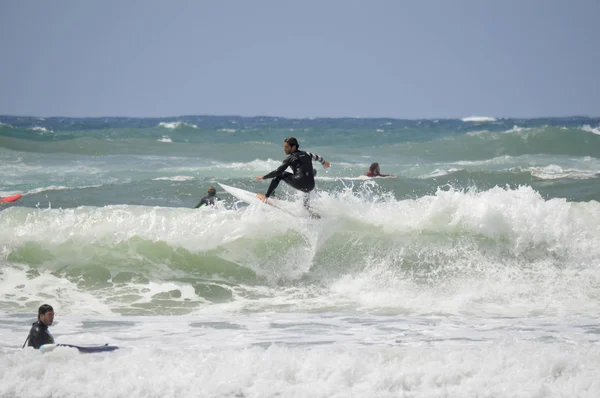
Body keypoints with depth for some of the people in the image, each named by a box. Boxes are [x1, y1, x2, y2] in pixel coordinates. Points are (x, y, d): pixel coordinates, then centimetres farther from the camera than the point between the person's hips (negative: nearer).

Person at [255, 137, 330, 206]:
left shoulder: (290, 158, 3)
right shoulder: (306, 154, 19)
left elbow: (278, 171, -2)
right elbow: (317, 157, 40)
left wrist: (263, 177, 9)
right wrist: (324, 162, 63)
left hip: (299, 184, -6)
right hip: (310, 187, 6)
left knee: (279, 174, 12)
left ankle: (266, 197, 6)